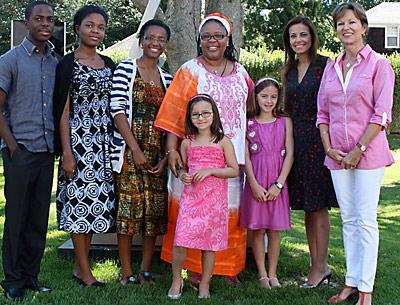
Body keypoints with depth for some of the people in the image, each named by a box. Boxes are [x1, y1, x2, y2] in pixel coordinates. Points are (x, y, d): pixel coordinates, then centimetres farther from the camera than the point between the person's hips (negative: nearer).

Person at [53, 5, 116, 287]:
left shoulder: (109, 65, 12)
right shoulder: (68, 64, -4)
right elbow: (63, 111, -8)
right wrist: (66, 153, -13)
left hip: (103, 140, 6)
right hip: (78, 139, -6)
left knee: (95, 199, 7)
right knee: (79, 199, -1)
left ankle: (80, 265, 19)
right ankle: (85, 271, 8)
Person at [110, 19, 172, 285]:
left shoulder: (167, 79, 12)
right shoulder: (125, 69, -1)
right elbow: (118, 110, -8)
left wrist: (166, 156, -2)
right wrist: (135, 149, -14)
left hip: (158, 153, 5)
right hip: (129, 149, -4)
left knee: (155, 208, 5)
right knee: (127, 205, -3)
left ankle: (146, 269, 16)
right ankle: (126, 271, 8)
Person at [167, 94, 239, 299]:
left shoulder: (223, 142, 1)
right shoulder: (187, 143, 8)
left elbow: (234, 170, -2)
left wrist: (210, 170, -14)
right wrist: (183, 176, -4)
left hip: (214, 199, -1)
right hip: (191, 198, 1)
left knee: (210, 243, 6)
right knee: (181, 241, -8)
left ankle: (204, 284, 22)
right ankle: (176, 279, 14)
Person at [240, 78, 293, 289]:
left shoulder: (285, 122, 4)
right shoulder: (249, 123, 3)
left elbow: (289, 154, -1)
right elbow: (246, 156, 0)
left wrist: (278, 184, -9)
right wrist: (254, 184, -10)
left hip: (277, 183, 0)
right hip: (256, 182, 0)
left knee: (274, 230, 6)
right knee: (257, 229, 4)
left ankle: (273, 274, 17)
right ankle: (262, 274, 15)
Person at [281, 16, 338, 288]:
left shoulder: (325, 65, -5)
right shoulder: (289, 70, 14)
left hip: (318, 139, -6)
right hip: (296, 140, 6)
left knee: (318, 205, -2)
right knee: (306, 206, 9)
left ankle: (320, 266, 7)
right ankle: (317, 264, 19)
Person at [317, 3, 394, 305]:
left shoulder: (379, 64, -3)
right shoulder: (331, 68, 12)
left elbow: (381, 114, -9)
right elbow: (323, 113, 13)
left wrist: (358, 149, -13)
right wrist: (328, 148, 0)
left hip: (367, 152, -5)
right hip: (338, 155, 5)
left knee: (366, 220, -2)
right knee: (348, 219, 10)